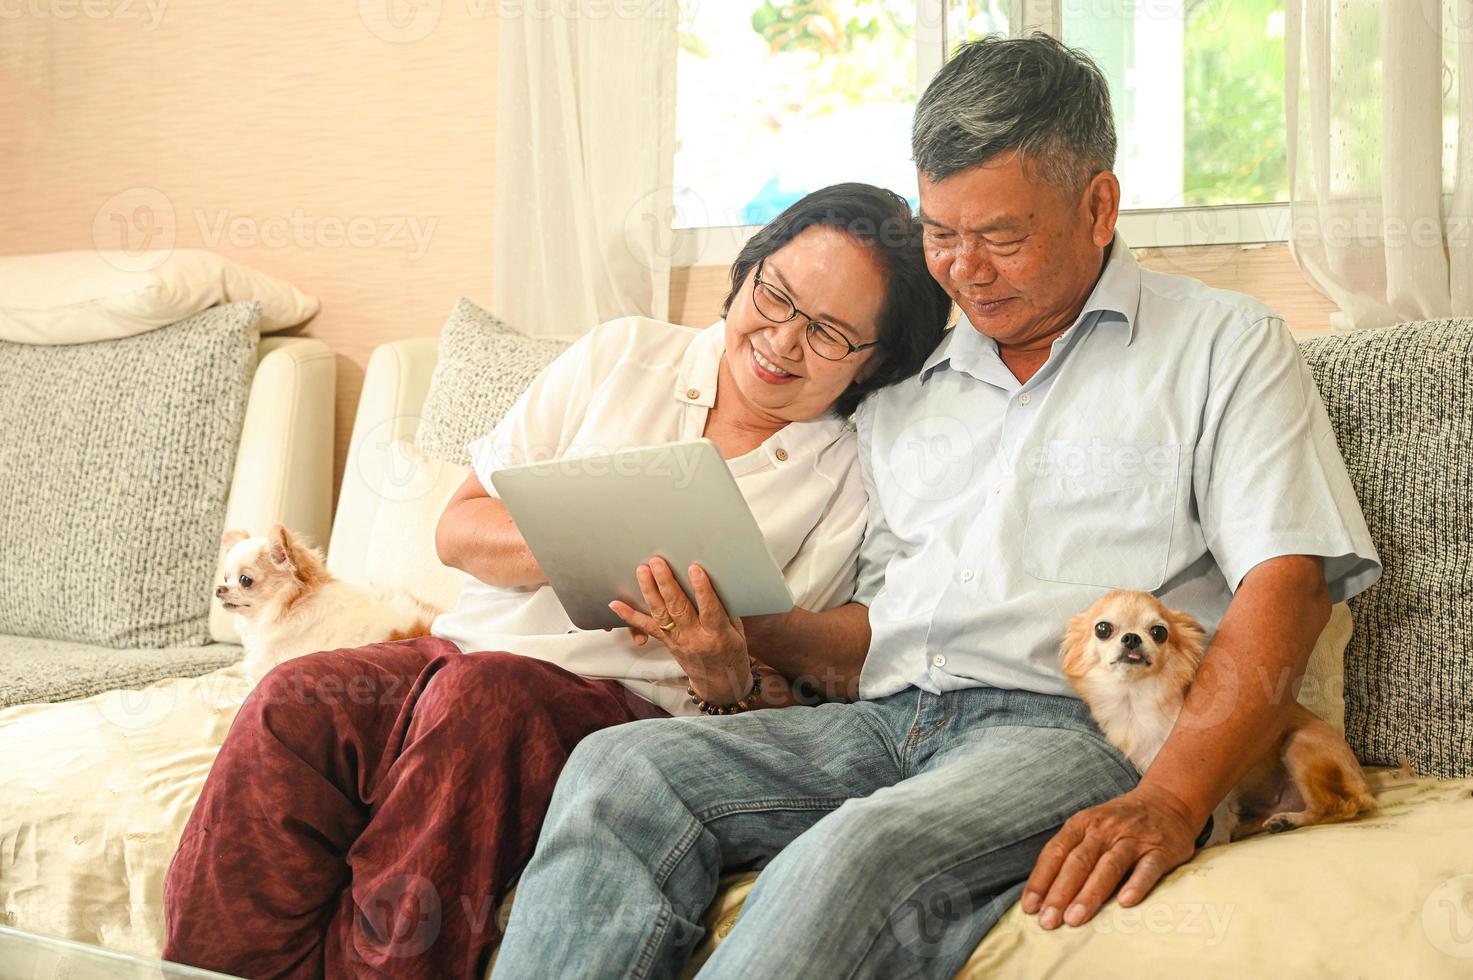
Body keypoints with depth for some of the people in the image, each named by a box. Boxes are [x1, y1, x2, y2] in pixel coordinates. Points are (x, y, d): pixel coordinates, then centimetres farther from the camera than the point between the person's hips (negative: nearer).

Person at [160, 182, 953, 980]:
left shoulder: (851, 479, 4)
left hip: (620, 704, -3)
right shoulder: (622, 357, 10)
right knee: (294, 703, -27)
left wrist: (724, 680, -22)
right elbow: (458, 529, 8)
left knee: (484, 698, -35)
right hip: (468, 648, 3)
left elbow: (773, 695, 2)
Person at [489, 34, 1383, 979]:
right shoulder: (904, 387, 24)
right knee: (620, 768, -22)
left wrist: (1171, 802, -20)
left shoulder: (1224, 345, 8)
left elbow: (1287, 584, -5)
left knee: (859, 855, -36)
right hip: (883, 722, 5)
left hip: (1073, 726, -5)